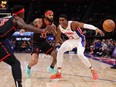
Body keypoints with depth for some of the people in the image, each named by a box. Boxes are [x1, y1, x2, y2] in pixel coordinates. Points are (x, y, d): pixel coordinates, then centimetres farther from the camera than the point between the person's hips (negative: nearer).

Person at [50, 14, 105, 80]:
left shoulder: (73, 24, -31)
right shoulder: (59, 28, -12)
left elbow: (85, 25, -42)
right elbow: (57, 37, 7)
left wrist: (96, 29, -56)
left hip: (80, 39, -6)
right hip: (71, 40, 6)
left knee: (80, 54, -28)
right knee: (60, 51, -8)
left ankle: (93, 70, -8)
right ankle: (58, 73, 0)